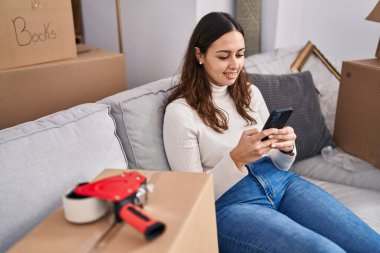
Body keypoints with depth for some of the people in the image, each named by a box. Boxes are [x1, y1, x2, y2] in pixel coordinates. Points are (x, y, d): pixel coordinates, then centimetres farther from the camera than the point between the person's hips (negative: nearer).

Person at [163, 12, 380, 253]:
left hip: (280, 182, 6)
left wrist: (287, 149, -8)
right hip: (230, 202, -5)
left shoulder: (250, 92, 12)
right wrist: (237, 158, -22)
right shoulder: (180, 111, -6)